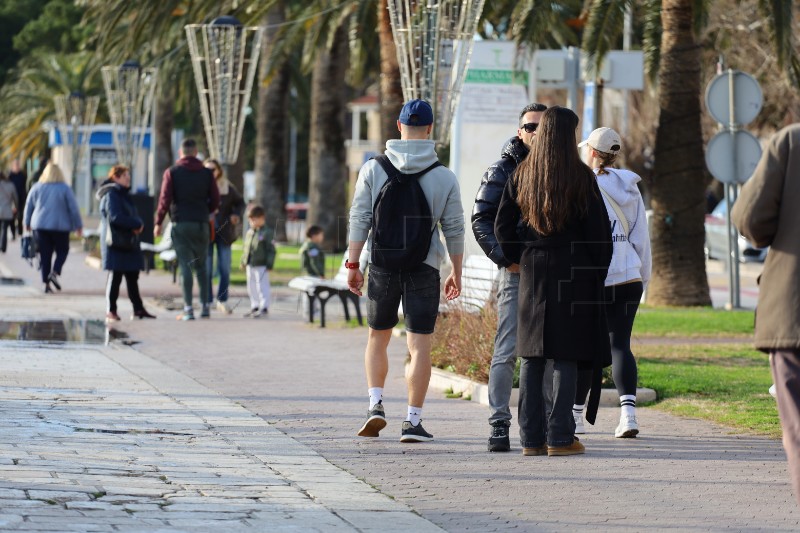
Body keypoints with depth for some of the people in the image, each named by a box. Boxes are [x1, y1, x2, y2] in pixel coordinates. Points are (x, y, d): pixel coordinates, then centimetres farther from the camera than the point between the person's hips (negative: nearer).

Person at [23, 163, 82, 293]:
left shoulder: (36, 188, 3)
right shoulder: (65, 188, -4)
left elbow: (28, 207, 9)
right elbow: (73, 208, -3)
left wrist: (27, 223, 22)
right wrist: (78, 225, 6)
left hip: (40, 226, 2)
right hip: (60, 226, -2)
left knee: (45, 254, 6)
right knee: (62, 251, 11)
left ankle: (46, 283, 1)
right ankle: (55, 272, -14)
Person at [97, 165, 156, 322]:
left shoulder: (124, 194, 20)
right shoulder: (111, 195, -10)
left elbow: (133, 215, 18)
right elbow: (115, 217, -21)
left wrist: (137, 225, -5)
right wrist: (137, 224, -15)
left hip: (129, 243, 9)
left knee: (132, 277, 11)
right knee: (115, 276, -6)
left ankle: (138, 309, 15)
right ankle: (111, 311, -2)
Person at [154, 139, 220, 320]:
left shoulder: (172, 173, -2)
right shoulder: (207, 173, 5)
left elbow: (165, 200, -6)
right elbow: (215, 201, 6)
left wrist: (158, 223, 3)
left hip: (180, 224, -2)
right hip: (202, 224, 2)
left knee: (185, 266, -2)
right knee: (201, 265, 12)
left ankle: (188, 309, -7)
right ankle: (205, 306, 9)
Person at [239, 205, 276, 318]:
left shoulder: (266, 233, -9)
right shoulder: (249, 233, 13)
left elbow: (271, 250, -11)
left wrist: (269, 264, -15)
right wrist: (243, 262, 17)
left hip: (261, 266, -8)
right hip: (250, 265, 8)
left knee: (262, 286, -5)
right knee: (252, 287, 12)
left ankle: (264, 308, -1)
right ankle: (255, 307, 21)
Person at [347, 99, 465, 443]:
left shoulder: (373, 169, -2)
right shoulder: (444, 177, -2)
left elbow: (359, 220, -3)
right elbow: (454, 230, 2)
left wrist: (353, 264, 3)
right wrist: (456, 273, 12)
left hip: (382, 265, 1)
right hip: (424, 269, -1)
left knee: (378, 338, 18)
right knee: (419, 346, 0)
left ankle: (376, 405, 4)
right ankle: (413, 421, -4)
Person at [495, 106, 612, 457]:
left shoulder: (522, 175, 4)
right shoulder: (581, 176, -7)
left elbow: (502, 226, 5)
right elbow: (598, 229, -5)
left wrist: (521, 258, 14)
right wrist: (598, 273, 4)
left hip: (533, 271, 4)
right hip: (574, 271, -4)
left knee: (532, 355, 7)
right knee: (567, 355, -2)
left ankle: (531, 437, 6)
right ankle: (560, 437, -5)